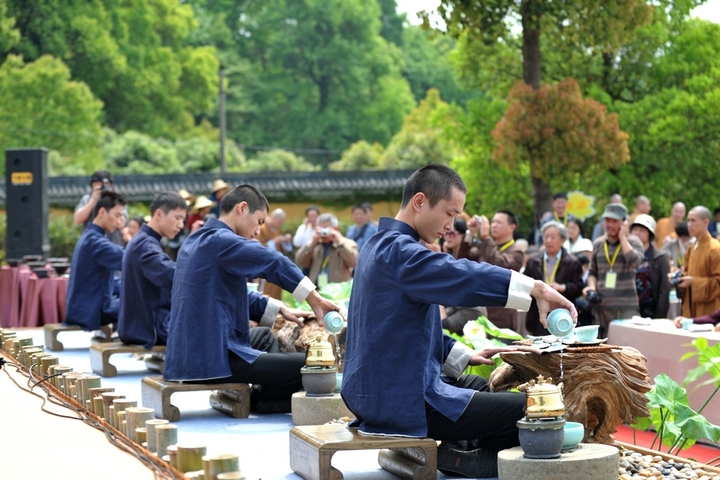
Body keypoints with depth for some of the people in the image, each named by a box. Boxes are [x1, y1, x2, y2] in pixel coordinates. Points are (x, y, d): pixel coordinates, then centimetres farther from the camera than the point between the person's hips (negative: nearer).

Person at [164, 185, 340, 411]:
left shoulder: (196, 241, 16)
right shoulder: (220, 240, -14)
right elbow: (273, 262, -28)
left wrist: (279, 309, 17)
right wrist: (314, 299, -25)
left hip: (189, 356, 10)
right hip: (214, 358, -10)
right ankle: (254, 399, 7)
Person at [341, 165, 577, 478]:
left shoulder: (381, 245, 14)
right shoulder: (398, 250, -19)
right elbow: (463, 276, -36)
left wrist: (463, 356, 13)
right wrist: (535, 288, -38)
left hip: (377, 390, 11)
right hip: (401, 400, -11)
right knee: (528, 411, -10)